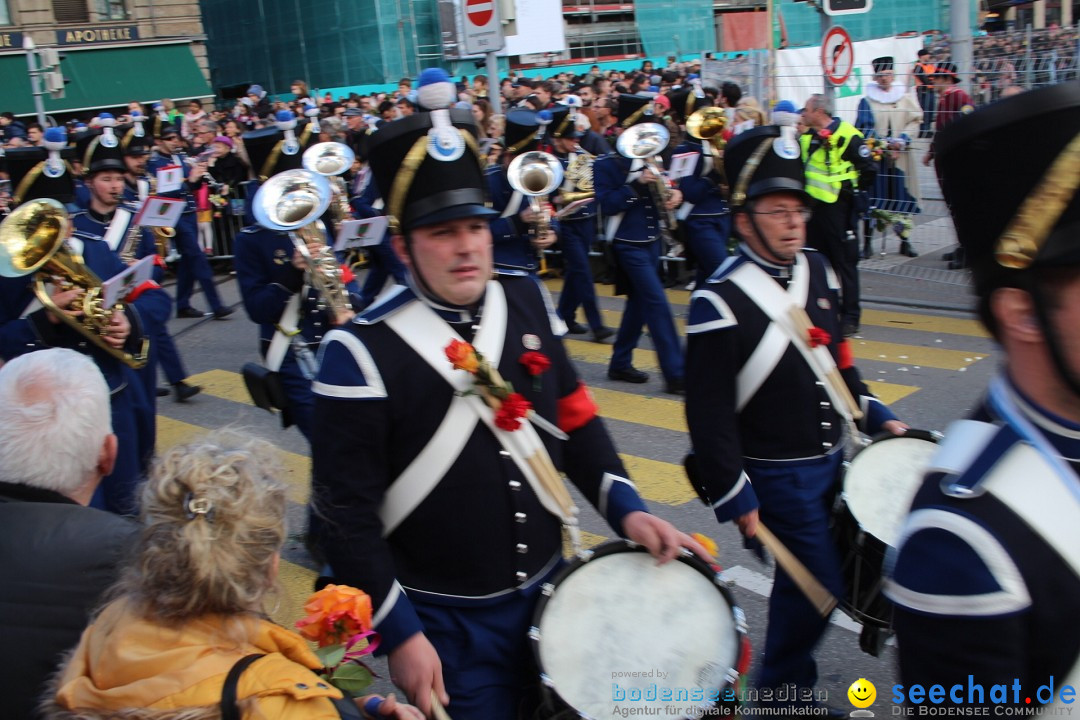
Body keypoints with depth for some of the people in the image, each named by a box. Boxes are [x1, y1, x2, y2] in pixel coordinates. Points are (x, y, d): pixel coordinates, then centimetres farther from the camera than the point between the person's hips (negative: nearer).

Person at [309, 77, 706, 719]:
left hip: (551, 588, 6)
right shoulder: (363, 351, -18)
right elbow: (346, 511, -15)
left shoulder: (525, 302, -2)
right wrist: (399, 635, -15)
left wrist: (626, 508, -3)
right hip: (446, 624, -5)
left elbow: (576, 419, 8)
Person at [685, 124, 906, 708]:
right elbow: (708, 411, -20)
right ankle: (784, 687, 26)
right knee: (818, 586, 0)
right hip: (776, 476, -7)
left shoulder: (817, 270, 2)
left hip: (832, 460, 8)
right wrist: (734, 498, -18)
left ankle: (790, 656, 44)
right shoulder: (719, 302, -21)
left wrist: (874, 414, 11)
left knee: (826, 571, 19)